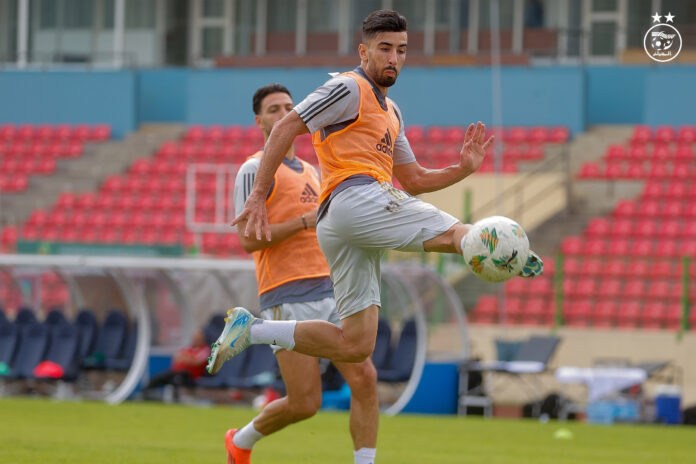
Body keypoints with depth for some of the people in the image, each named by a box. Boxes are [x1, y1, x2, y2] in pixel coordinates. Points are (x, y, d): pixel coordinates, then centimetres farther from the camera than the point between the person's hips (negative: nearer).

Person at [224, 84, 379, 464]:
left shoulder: (310, 172, 22)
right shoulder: (255, 169, -3)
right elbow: (249, 239, -12)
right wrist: (307, 221, -16)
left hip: (329, 291, 7)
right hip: (287, 300, -7)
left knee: (364, 379, -9)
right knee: (305, 403, -8)